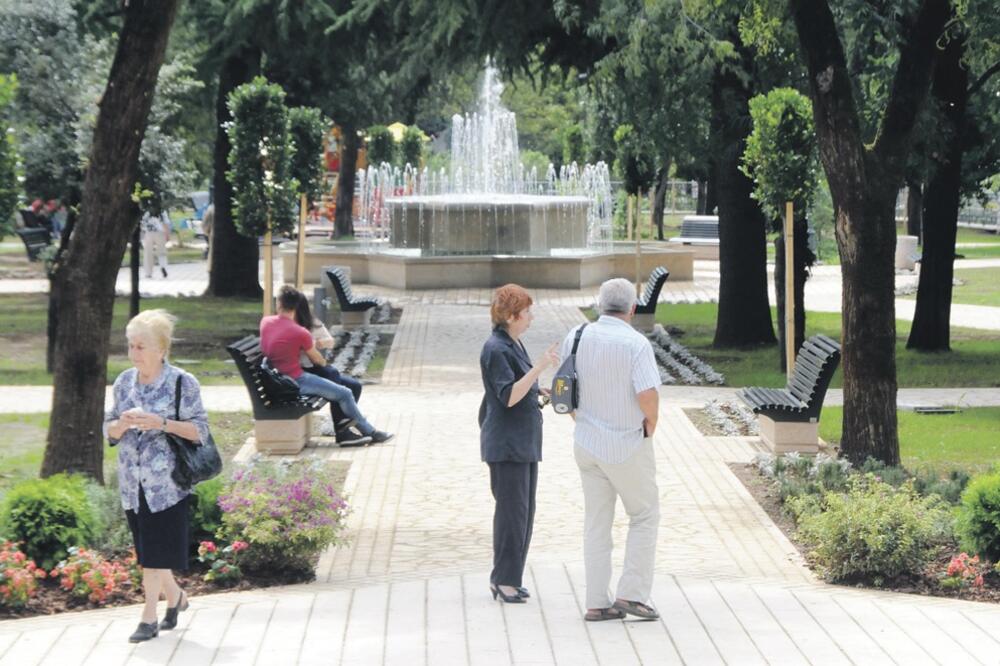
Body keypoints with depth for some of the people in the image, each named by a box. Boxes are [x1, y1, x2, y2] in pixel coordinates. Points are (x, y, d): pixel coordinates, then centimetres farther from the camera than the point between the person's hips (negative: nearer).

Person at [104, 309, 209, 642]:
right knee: (147, 550, 11)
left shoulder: (182, 383, -7)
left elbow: (200, 430, -8)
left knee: (155, 552, -6)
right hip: (132, 482, 5)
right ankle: (176, 596, 33)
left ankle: (149, 617, 2)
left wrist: (161, 423, -21)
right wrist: (122, 424, -10)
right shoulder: (124, 382, 8)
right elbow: (109, 430, 13)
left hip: (166, 483, -5)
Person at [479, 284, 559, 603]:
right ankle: (504, 580, -2)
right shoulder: (496, 349, -16)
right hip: (505, 442, -10)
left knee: (524, 510, 10)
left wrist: (541, 392, 9)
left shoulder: (514, 344, 14)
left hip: (524, 441, 10)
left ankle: (507, 577, 15)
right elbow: (509, 397, -23)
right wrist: (539, 367, -28)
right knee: (512, 509, -8)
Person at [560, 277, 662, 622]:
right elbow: (648, 395, -25)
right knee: (644, 516, 11)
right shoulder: (636, 343, -17)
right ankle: (632, 593, 4)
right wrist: (650, 425, -6)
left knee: (596, 524, 11)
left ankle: (597, 602, 11)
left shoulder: (577, 337, 0)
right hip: (628, 447, -5)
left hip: (587, 442, 5)